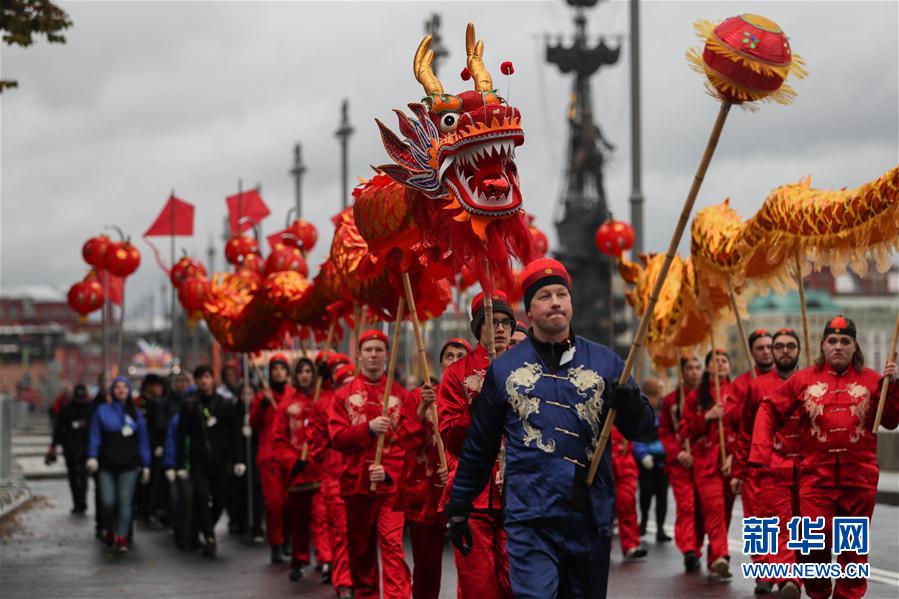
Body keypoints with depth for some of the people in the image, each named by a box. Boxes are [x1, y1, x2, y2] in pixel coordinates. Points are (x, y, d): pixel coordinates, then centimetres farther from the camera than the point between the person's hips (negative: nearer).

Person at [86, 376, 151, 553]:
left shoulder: (136, 413, 12)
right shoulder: (102, 411, 6)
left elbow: (143, 440, 12)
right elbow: (95, 436, 0)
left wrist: (145, 465, 8)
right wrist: (92, 456, -14)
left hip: (129, 465, 1)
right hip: (107, 465, -1)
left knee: (125, 501, -6)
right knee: (108, 502, -5)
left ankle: (122, 538, -6)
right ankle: (109, 530, 20)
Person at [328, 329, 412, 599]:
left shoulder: (400, 395, 6)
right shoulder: (344, 395, 9)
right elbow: (337, 437, -1)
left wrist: (389, 471, -12)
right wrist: (369, 428, -17)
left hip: (390, 483, -2)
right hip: (356, 483, 2)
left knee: (392, 544, -14)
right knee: (360, 547, 9)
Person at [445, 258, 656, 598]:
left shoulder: (604, 362, 6)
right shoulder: (504, 369, 5)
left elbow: (641, 429, 6)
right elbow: (478, 447, 12)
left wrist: (632, 408, -17)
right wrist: (458, 508, 13)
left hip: (591, 518, 2)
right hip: (529, 521, -2)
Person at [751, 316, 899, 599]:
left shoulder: (871, 380, 6)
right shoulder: (803, 380, 6)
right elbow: (769, 410, 9)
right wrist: (761, 452, -2)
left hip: (859, 478, 1)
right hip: (816, 477, -1)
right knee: (815, 541, -7)